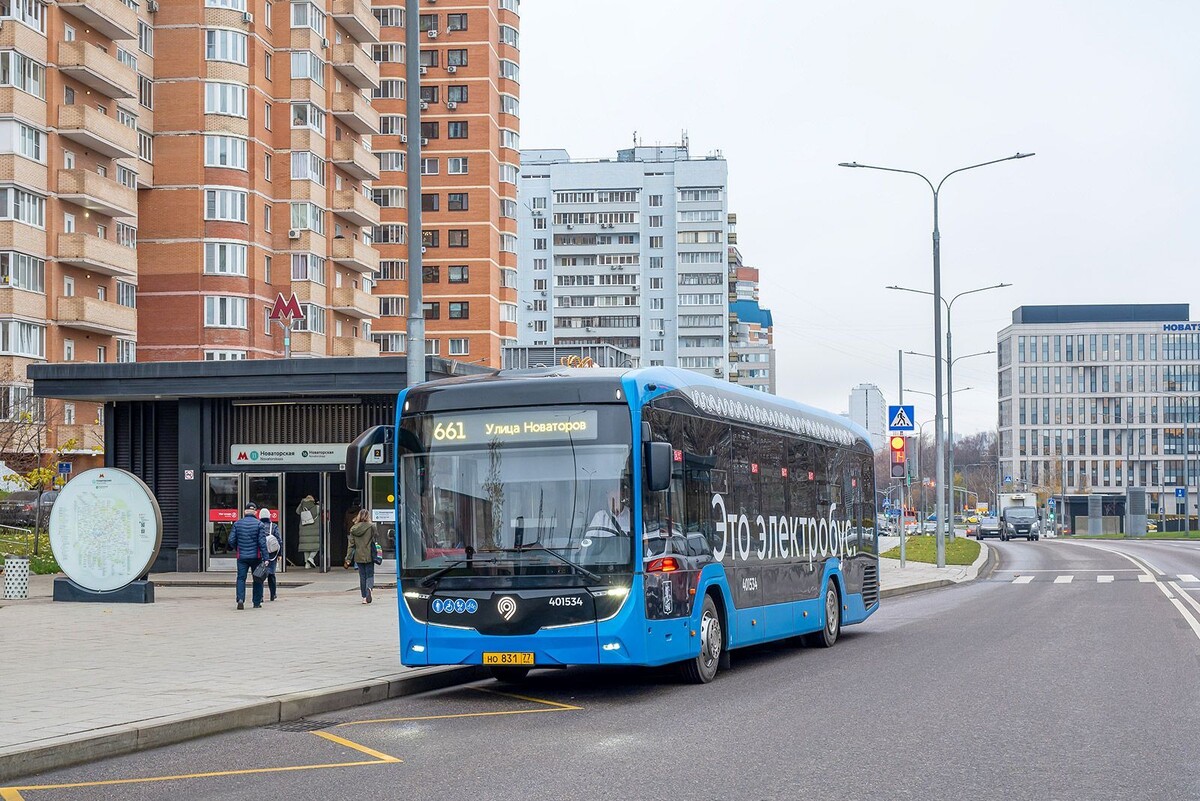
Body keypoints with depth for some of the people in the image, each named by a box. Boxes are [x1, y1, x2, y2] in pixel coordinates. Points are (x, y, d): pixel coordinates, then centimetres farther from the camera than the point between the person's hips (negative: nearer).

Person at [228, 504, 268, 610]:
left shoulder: (237, 523, 1)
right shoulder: (258, 524, -6)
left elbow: (231, 540, 1)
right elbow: (262, 542, -10)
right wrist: (265, 557, -9)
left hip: (242, 556, 1)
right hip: (256, 556, -1)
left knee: (241, 578, 4)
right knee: (257, 579, 10)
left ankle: (240, 599, -16)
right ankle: (257, 603, 13)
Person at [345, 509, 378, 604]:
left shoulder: (353, 529, 2)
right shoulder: (371, 527, -8)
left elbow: (350, 544, 4)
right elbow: (375, 540, -4)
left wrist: (348, 558, 5)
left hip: (358, 557, 3)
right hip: (369, 556, -3)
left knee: (362, 576, 12)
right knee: (370, 575, 5)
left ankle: (364, 597, 12)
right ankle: (369, 588, -24)